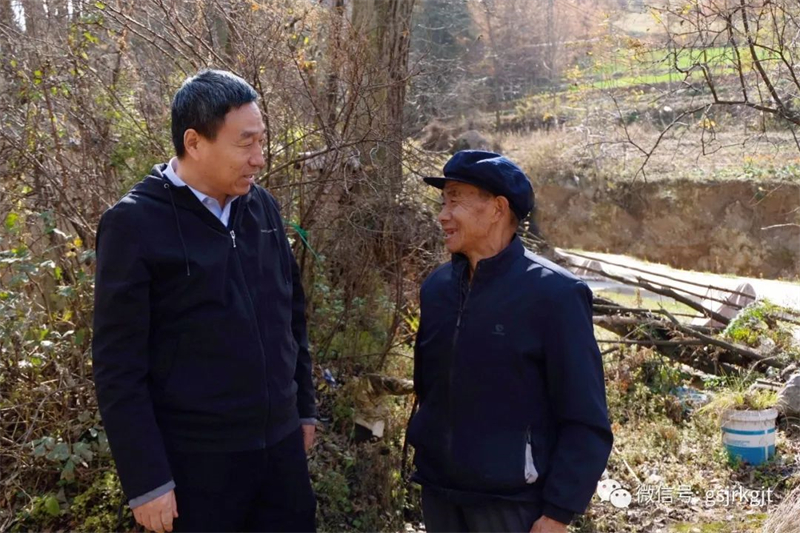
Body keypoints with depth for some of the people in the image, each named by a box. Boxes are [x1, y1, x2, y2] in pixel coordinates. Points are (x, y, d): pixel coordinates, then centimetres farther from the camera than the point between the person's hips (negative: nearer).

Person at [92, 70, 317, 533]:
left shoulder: (262, 206, 4)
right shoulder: (135, 224, -12)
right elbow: (119, 366, -12)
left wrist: (304, 407, 16)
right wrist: (146, 480, -13)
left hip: (280, 443, 5)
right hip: (195, 459, -5)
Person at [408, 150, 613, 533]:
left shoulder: (553, 294, -14)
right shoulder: (435, 286, 2)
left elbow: (586, 423, -13)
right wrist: (426, 455, 14)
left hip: (514, 502, -5)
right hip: (438, 492, 5)